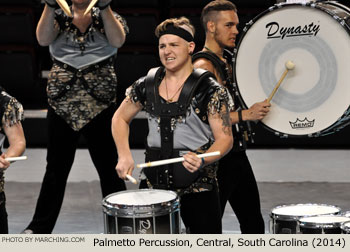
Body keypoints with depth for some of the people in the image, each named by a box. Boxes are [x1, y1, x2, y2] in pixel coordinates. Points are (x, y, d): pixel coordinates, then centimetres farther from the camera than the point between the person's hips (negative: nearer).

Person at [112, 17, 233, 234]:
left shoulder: (209, 90, -7)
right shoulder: (147, 85, 5)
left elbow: (225, 138, -7)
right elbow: (120, 119, 18)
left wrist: (203, 160, -27)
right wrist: (125, 156, 2)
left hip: (197, 186, -3)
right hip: (153, 184, 4)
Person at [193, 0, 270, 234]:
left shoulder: (227, 60, 14)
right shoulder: (204, 66, -16)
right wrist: (245, 114, -25)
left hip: (237, 153, 10)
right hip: (217, 159, -10)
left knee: (254, 224, 15)